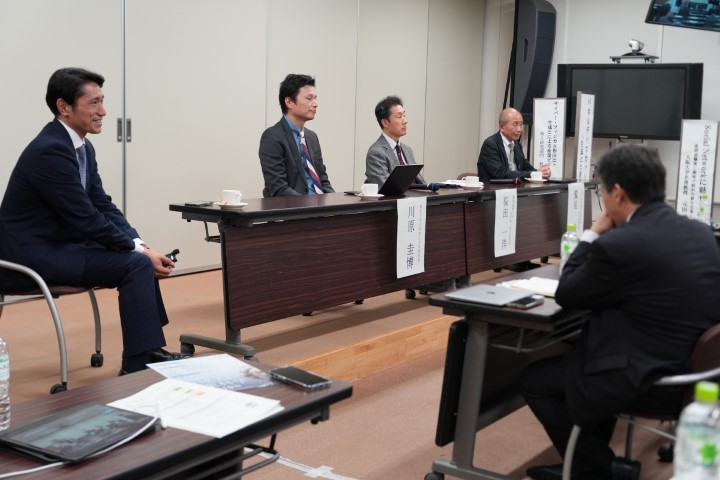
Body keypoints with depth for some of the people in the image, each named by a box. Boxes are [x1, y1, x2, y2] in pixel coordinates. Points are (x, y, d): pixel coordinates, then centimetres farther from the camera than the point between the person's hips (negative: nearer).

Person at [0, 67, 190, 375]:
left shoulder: (83, 147, 8)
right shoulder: (50, 150, -22)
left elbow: (104, 206, 8)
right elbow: (87, 219, -23)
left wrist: (139, 244, -6)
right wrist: (139, 250, -16)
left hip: (58, 245, 10)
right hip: (33, 255, -10)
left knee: (140, 258, 10)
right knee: (137, 264, -18)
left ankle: (151, 350, 16)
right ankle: (138, 366, -11)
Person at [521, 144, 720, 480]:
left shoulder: (617, 245, -21)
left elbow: (566, 295, -5)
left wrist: (593, 235, 2)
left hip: (647, 382, -9)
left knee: (534, 380, 12)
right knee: (577, 355, 31)